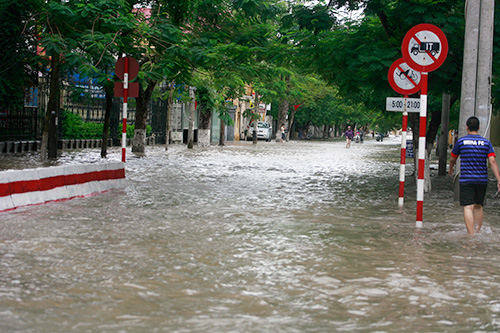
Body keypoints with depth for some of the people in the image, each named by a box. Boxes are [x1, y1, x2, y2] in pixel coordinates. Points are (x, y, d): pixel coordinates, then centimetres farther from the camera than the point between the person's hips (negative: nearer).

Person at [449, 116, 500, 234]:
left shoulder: (461, 141, 0)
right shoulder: (486, 142, 4)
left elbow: (452, 159, 13)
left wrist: (450, 169, 35)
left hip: (466, 180, -3)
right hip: (482, 180, 3)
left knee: (468, 207, -7)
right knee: (478, 206, 17)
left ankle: (471, 235, -17)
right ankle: (477, 232, 18)